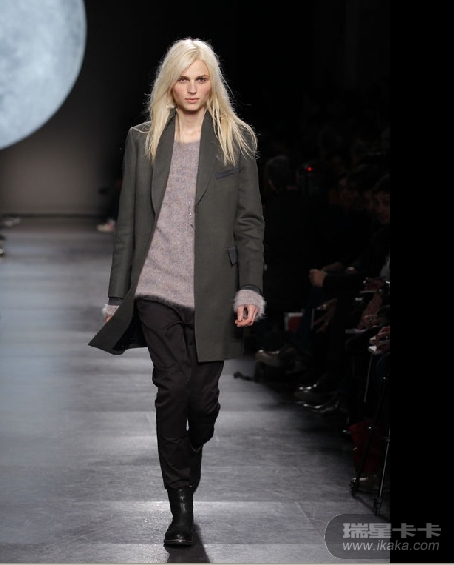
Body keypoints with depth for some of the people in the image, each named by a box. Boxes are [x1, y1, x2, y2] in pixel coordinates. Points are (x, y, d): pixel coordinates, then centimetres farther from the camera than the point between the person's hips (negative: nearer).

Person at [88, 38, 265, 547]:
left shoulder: (237, 140, 6)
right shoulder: (142, 141, 9)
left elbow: (250, 221, 4)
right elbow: (127, 222, 11)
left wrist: (250, 290, -6)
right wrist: (117, 296, 8)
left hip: (211, 293, 0)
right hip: (156, 289, 0)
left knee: (203, 395, 3)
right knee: (173, 387, -7)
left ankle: (185, 474, 33)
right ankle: (181, 507, 1)